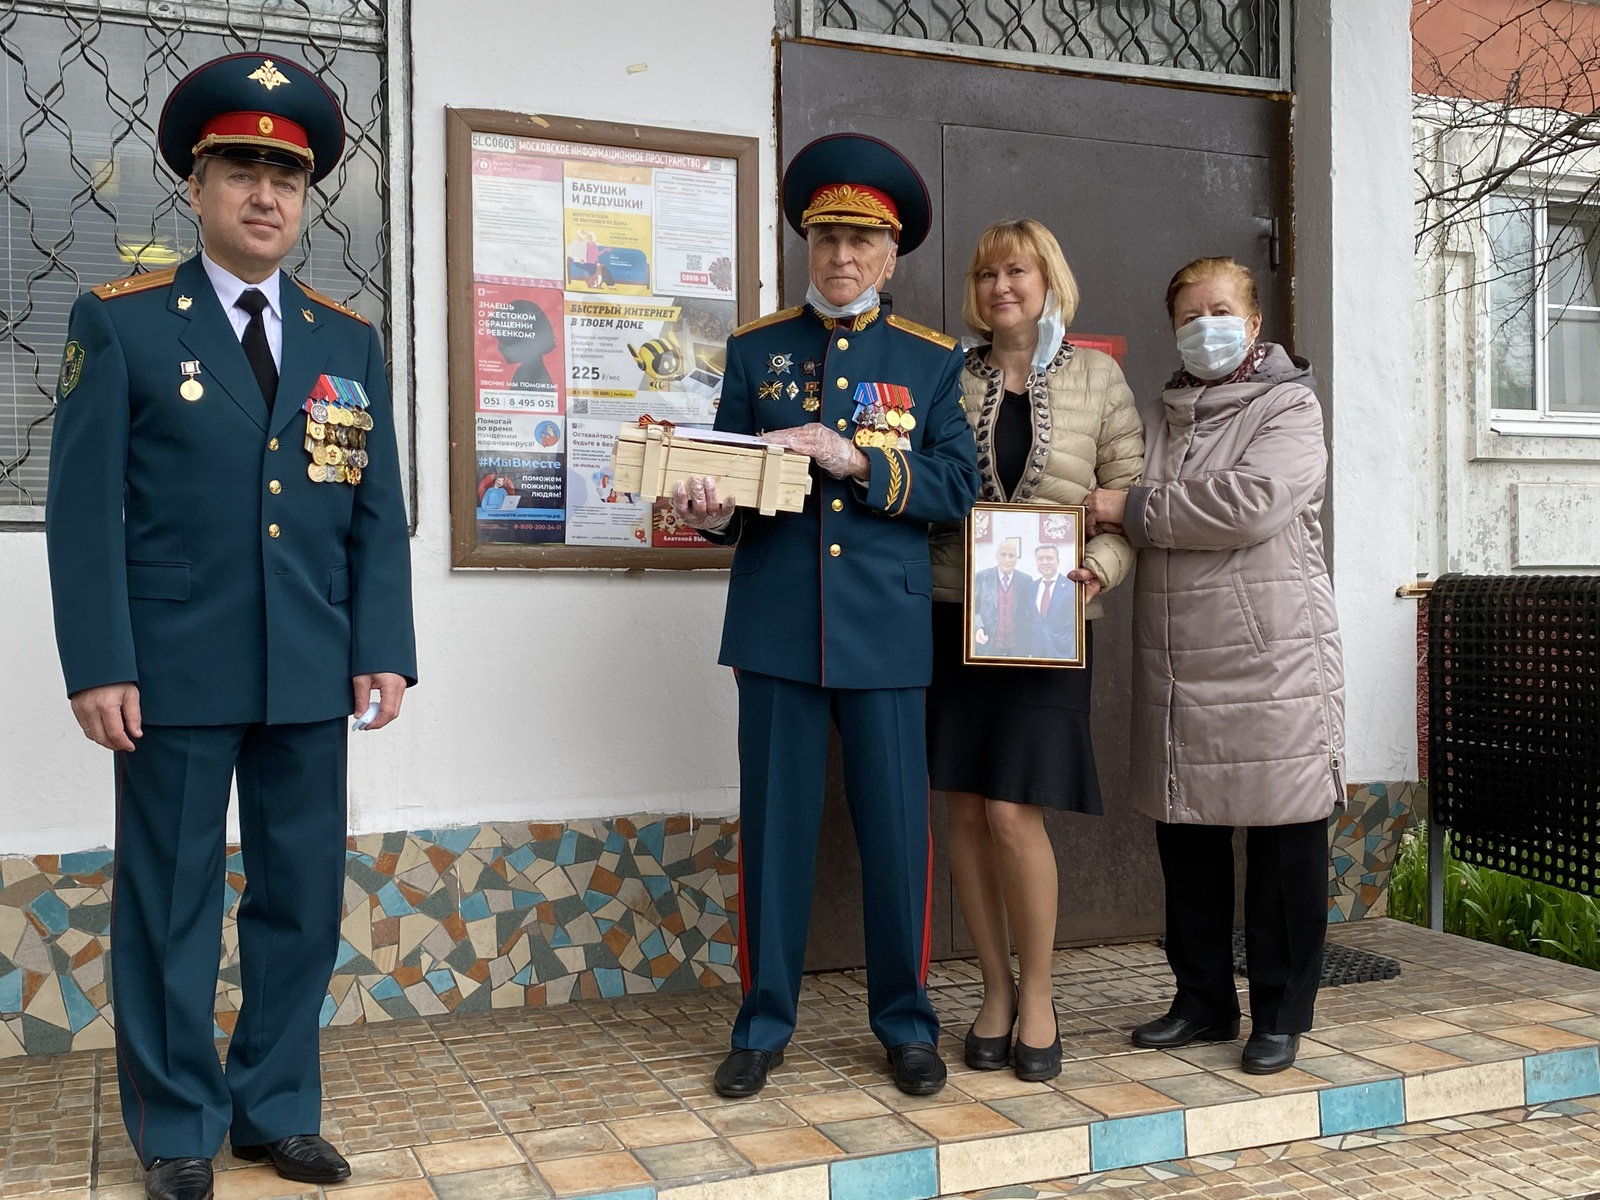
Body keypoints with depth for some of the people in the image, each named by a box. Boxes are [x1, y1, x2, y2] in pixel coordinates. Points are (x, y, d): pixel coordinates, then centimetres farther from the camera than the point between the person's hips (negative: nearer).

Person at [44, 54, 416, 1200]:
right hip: (173, 670, -3)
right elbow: (85, 506, -4)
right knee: (171, 903, 7)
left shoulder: (350, 341, 10)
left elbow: (377, 512, 8)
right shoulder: (119, 322, 1)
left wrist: (384, 650, 0)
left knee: (304, 897, 10)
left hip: (311, 674, 3)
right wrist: (98, 665, -11)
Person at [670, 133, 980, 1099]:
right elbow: (728, 478, 10)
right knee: (774, 828, 5)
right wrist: (713, 510, -13)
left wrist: (854, 458, -15)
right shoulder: (755, 350, 11)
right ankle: (765, 1025, 19)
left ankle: (906, 1023, 21)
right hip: (777, 628, 1)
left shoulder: (932, 360, 8)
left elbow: (957, 487, -1)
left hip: (886, 631, 0)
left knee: (897, 830, 4)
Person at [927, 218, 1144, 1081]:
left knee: (1014, 812, -9)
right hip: (954, 613, 2)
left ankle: (1037, 994, 11)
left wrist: (1099, 569, -13)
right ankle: (996, 989, 19)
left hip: (1046, 621, -2)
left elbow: (1133, 498, 4)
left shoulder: (1097, 378, 7)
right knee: (965, 811, 3)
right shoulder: (952, 381, 11)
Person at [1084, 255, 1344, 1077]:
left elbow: (1250, 502, -17)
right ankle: (1203, 1000, 25)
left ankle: (1280, 1014, 15)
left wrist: (1133, 509, -11)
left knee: (1283, 840, 1)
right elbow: (1127, 525, 15)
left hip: (1271, 662, -5)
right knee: (1185, 836, 11)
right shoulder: (1165, 416, 17)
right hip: (1175, 665, 6)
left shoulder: (1289, 406, 0)